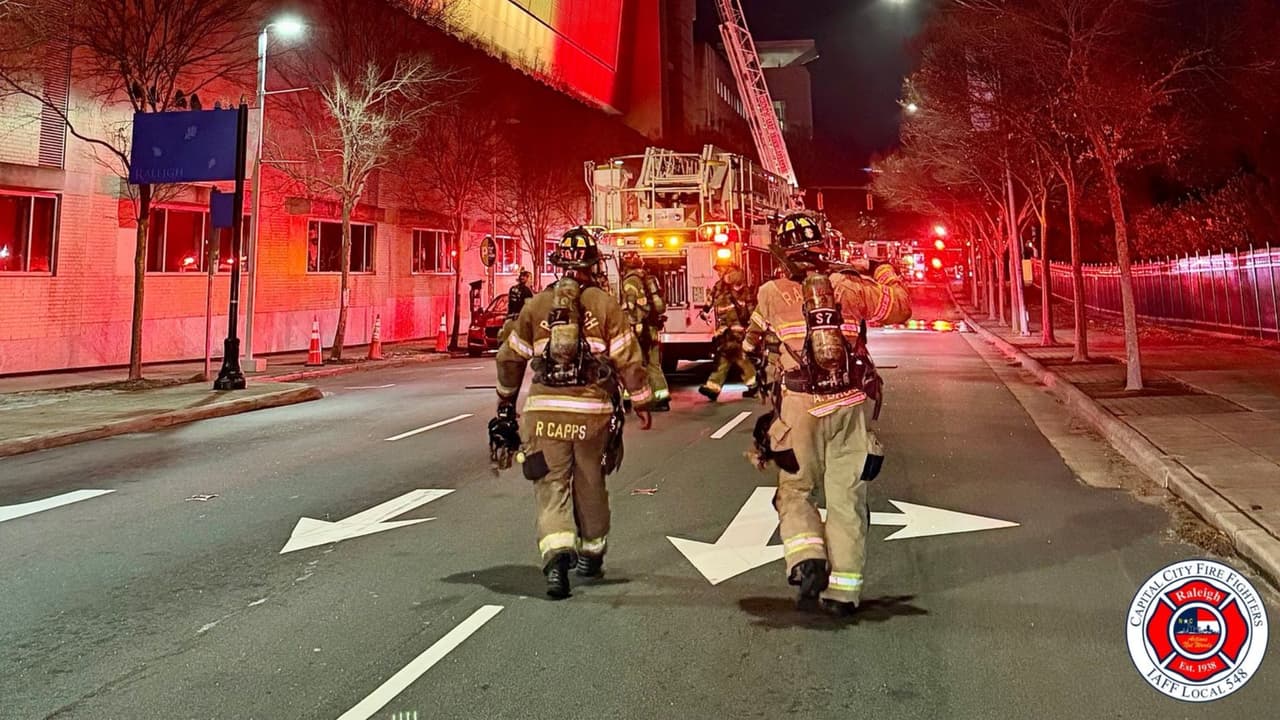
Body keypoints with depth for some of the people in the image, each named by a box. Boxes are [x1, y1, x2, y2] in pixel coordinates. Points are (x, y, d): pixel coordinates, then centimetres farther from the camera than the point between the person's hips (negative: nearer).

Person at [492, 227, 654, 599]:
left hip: (546, 408, 0)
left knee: (551, 485, 4)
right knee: (590, 485, 16)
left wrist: (506, 398, 28)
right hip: (593, 409, 0)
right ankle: (591, 554, 32)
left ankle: (556, 554, -17)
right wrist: (642, 402, 10)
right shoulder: (604, 304, -1)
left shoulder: (536, 305, 5)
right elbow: (628, 359, -2)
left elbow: (510, 358, 13)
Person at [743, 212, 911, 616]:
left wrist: (751, 349, 39)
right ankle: (843, 590, 11)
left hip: (800, 405, -1)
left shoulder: (772, 293, -1)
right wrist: (882, 272, 28)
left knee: (795, 490, 15)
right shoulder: (850, 287, 1)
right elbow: (901, 307, 13)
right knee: (847, 498, 8)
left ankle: (808, 561, -6)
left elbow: (753, 338, 17)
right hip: (850, 404, 1)